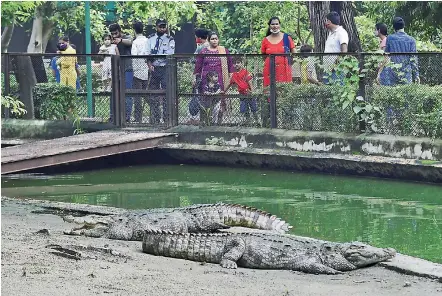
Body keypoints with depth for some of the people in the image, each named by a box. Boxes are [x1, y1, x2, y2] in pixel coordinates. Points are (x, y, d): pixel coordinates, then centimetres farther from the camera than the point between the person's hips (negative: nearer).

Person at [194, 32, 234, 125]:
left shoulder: (224, 50, 9)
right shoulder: (203, 52, 9)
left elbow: (230, 64, 11)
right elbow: (198, 65, 11)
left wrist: (231, 76, 6)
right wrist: (195, 77, 8)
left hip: (220, 79, 0)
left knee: (220, 99, -4)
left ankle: (219, 119, 4)